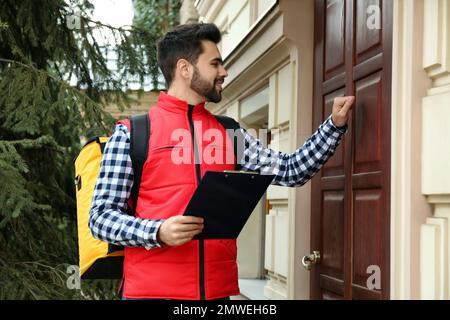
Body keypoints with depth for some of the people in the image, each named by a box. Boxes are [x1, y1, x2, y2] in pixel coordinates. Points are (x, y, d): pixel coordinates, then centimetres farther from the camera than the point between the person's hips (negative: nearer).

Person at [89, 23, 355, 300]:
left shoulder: (230, 134, 11)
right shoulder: (131, 132, -2)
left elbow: (290, 171, 7)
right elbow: (101, 217, -4)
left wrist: (335, 125, 0)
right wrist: (158, 232, -20)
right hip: (151, 288, -4)